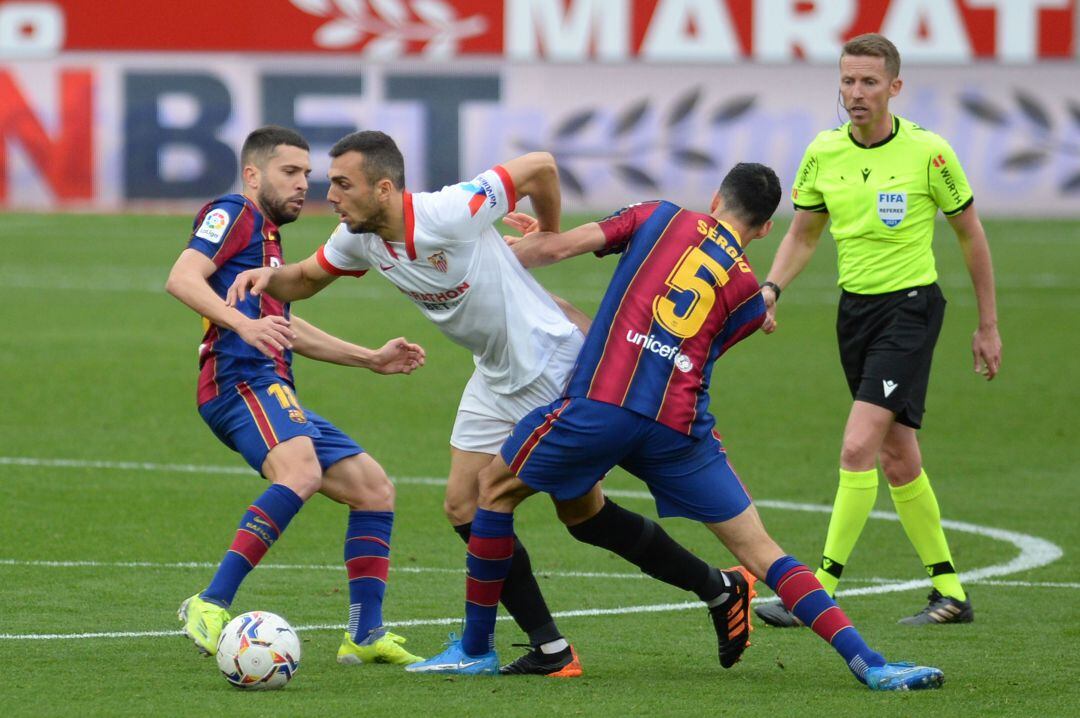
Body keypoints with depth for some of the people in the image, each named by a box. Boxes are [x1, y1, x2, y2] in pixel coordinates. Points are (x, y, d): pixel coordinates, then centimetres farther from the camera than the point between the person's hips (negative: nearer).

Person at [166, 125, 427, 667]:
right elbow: (182, 278, -16)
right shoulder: (233, 215, 1)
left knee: (374, 488, 11)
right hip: (241, 380, -10)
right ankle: (210, 608, -40)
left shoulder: (268, 236, 30)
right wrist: (243, 323, -31)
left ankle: (365, 635, 12)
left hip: (273, 391, 10)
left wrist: (370, 358, 42)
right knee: (301, 470, -35)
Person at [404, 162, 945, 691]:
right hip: (679, 426, 2)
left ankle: (475, 649, 24)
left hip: (600, 404, -2)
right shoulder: (749, 295, 18)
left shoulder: (659, 218, 15)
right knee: (759, 552, 7)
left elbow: (556, 247, 8)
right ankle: (869, 664, -3)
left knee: (496, 488, 21)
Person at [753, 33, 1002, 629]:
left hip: (909, 306, -6)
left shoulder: (928, 151, -11)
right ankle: (949, 591, 22)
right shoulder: (824, 153, 2)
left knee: (858, 447, -17)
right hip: (854, 310, 6)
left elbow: (970, 233, 1)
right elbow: (802, 234, 14)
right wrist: (770, 289, -5)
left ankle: (822, 587, -15)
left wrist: (987, 326, 5)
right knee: (897, 458, 10)